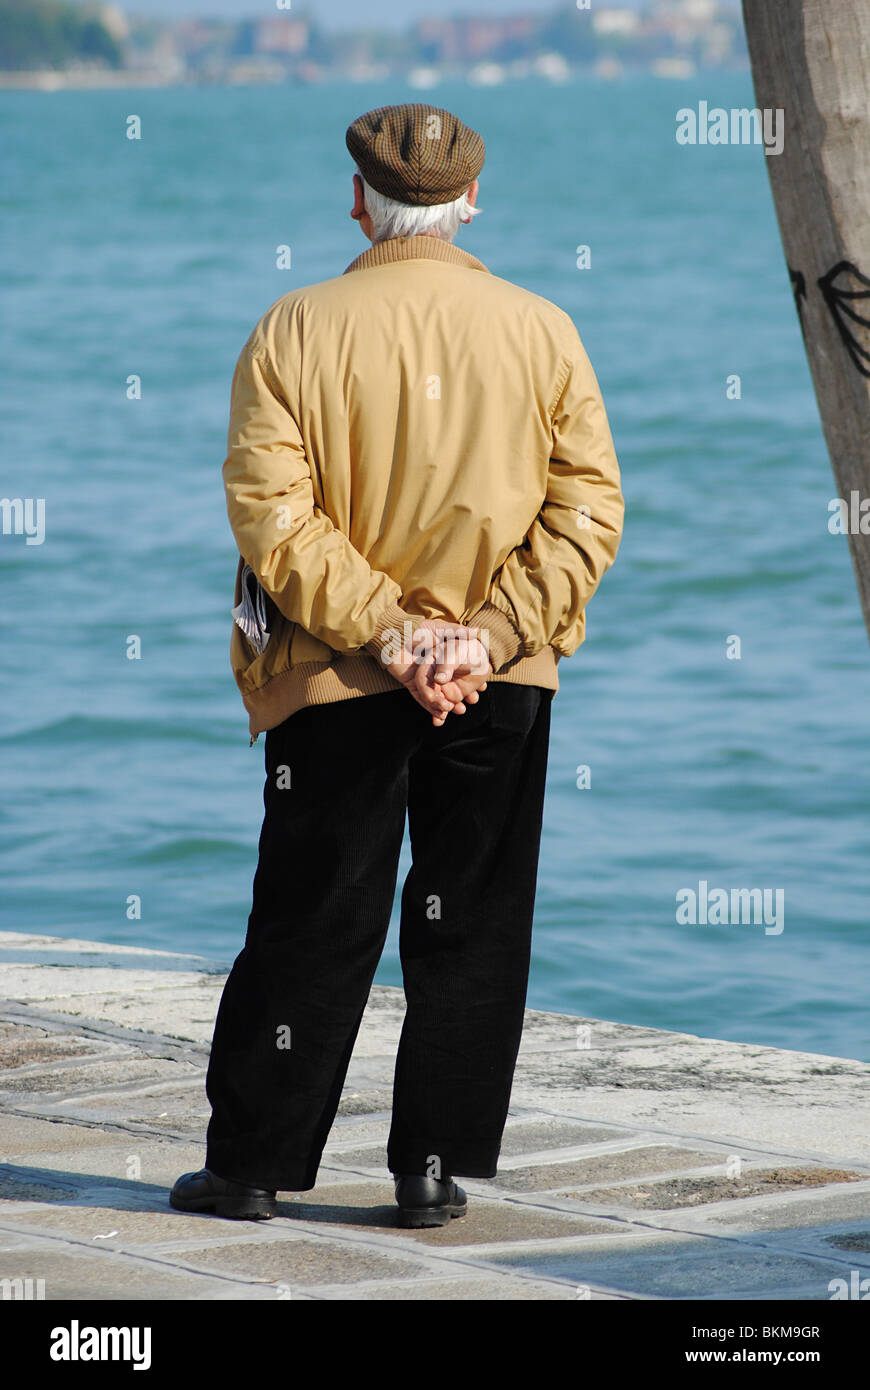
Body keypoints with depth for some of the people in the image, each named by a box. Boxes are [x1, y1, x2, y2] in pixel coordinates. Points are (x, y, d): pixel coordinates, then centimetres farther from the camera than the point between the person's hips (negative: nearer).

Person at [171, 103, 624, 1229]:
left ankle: (251, 1165, 13)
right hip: (504, 684, 1)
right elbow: (588, 506, -7)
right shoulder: (541, 331, -1)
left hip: (335, 679, -1)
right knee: (471, 924, 10)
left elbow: (274, 513, -13)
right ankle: (436, 1167, 10)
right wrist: (488, 636, -10)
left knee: (313, 924, 8)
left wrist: (386, 632, -12)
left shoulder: (295, 331, -5)